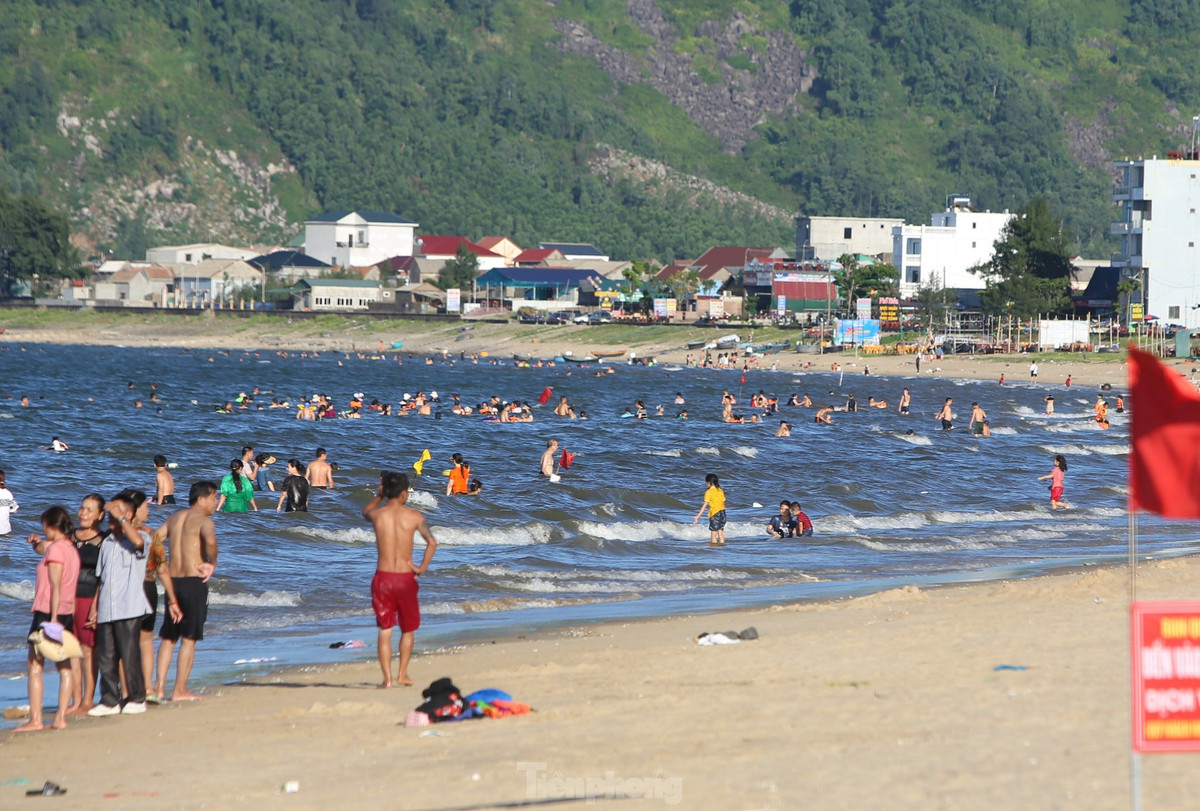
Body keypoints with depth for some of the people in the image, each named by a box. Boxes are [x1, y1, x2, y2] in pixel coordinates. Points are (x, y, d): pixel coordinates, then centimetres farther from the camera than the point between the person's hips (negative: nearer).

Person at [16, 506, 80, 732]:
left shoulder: (55, 549, -13)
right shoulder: (71, 549, 11)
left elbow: (56, 586, -19)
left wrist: (53, 618, -22)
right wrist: (39, 543, 10)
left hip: (48, 612, -8)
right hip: (67, 613, 8)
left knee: (34, 666, -3)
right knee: (64, 667, 6)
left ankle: (35, 719, -7)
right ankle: (61, 717, 4)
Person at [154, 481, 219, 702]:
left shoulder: (175, 518, 14)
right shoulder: (203, 520, -8)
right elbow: (210, 541, -29)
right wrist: (212, 563, -13)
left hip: (172, 581, 6)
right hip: (193, 582, -6)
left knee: (168, 637, 14)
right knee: (189, 638, -1)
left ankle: (159, 686, 10)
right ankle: (180, 690, 0)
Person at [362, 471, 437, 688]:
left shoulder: (377, 514, -2)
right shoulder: (414, 516, -5)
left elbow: (366, 510, 24)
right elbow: (432, 543, -10)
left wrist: (380, 494, 25)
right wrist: (422, 568, -1)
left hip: (383, 577, 0)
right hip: (405, 577, 0)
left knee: (384, 630, 4)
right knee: (408, 629, 18)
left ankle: (387, 678, -2)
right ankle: (402, 674, 19)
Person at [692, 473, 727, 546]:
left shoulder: (709, 492, -10)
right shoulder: (720, 491, 8)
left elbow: (705, 505, -14)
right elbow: (723, 503, 13)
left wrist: (698, 516, -13)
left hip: (714, 513, -7)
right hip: (722, 512, 7)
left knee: (713, 534, -1)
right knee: (720, 532, 13)